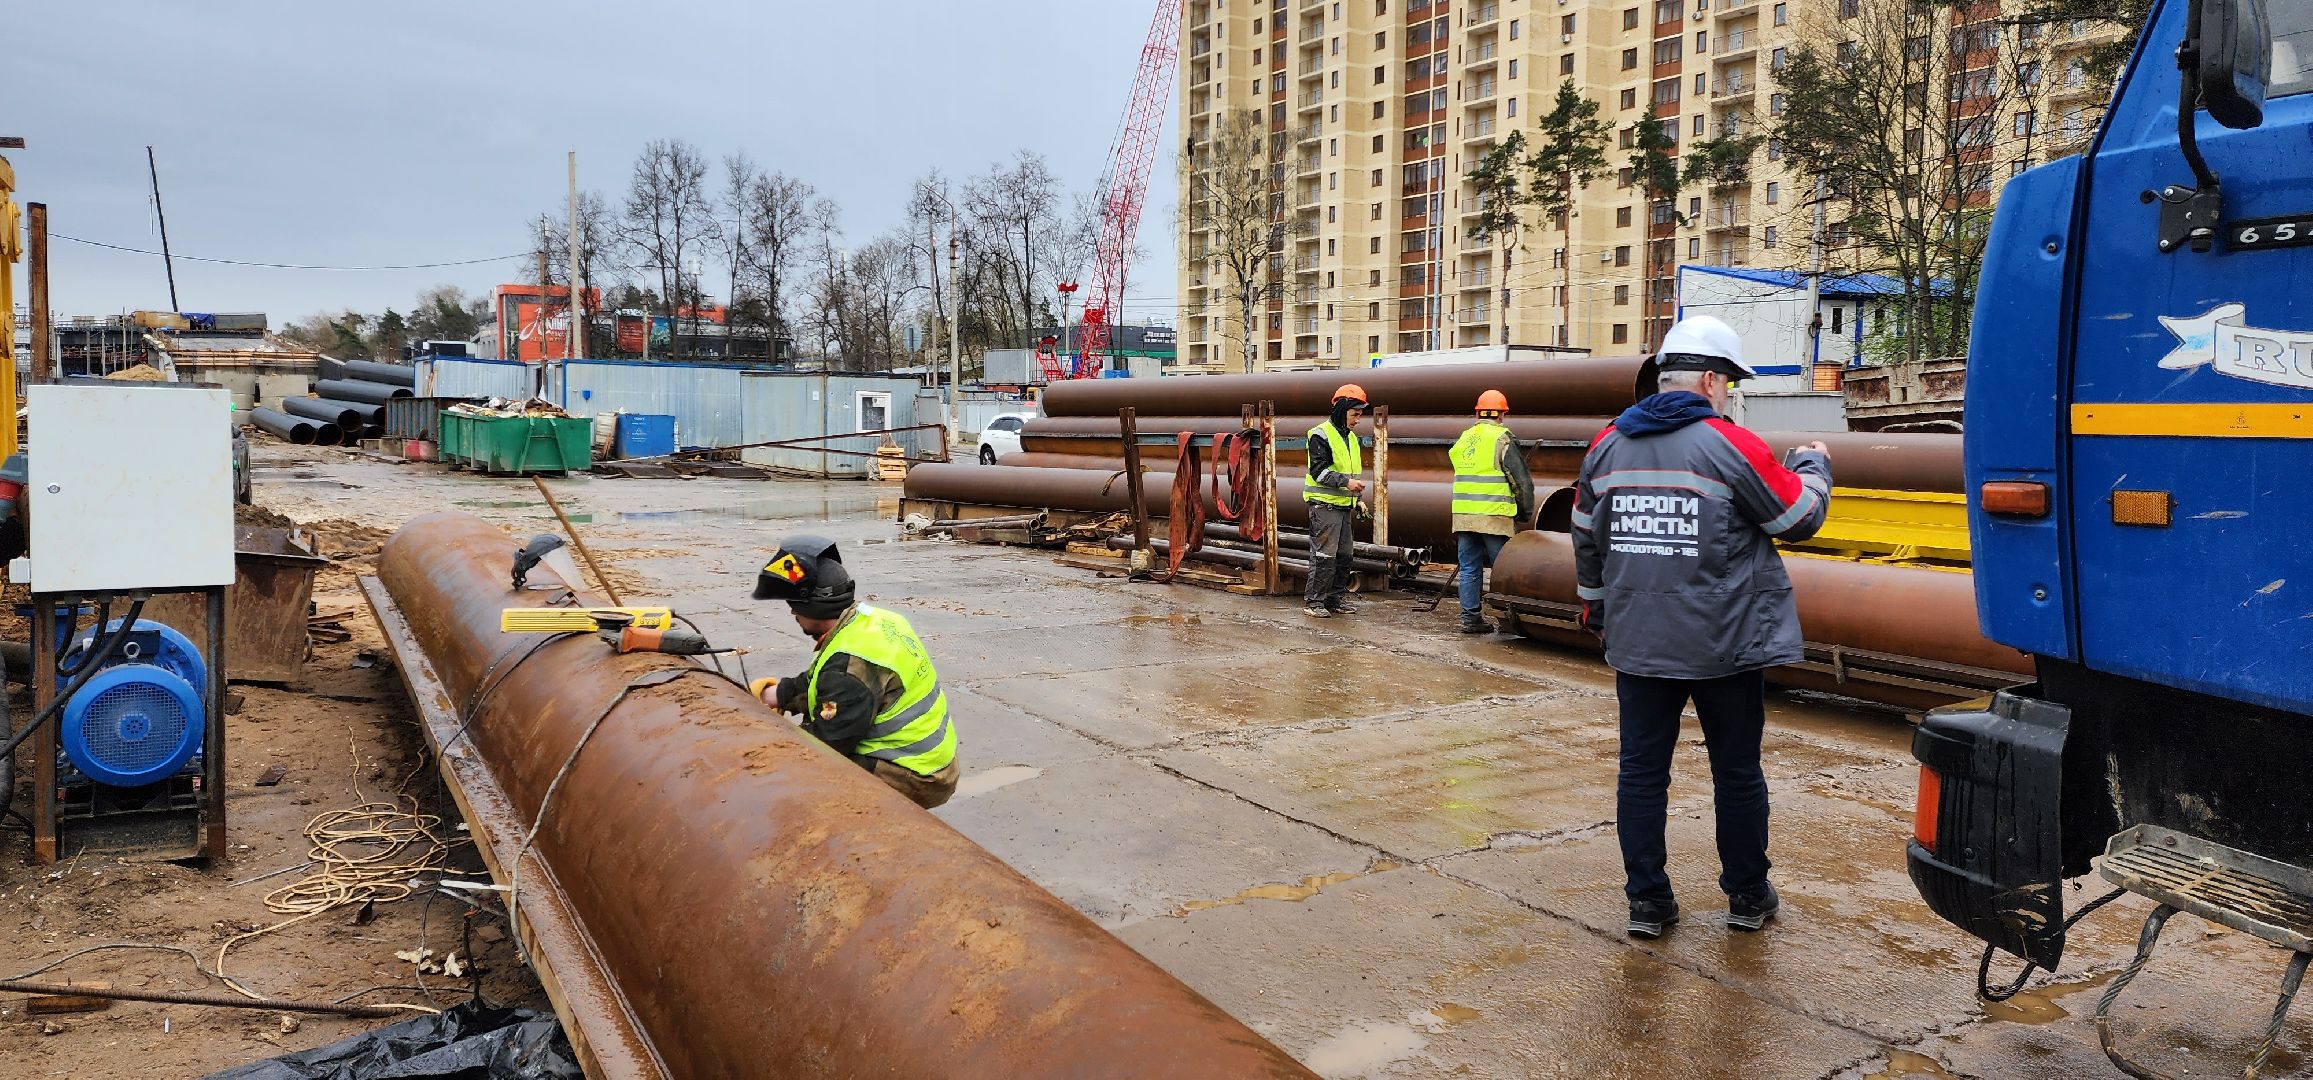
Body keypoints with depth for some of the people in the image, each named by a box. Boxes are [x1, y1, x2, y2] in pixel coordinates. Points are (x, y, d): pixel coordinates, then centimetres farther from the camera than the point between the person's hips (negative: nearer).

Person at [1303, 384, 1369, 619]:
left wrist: (1357, 498, 19)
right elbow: (1318, 470, -16)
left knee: (1345, 554, 10)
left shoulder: (1351, 438, 18)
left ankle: (1335, 599, 19)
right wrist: (1346, 481, -23)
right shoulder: (1321, 435, -9)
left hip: (1344, 505, 9)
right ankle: (1313, 602, -4)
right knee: (1324, 555, -10)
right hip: (1324, 505, -9)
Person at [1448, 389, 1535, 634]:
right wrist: (1526, 513, 6)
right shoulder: (1501, 440, -7)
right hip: (1494, 516, -6)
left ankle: (1470, 617, 10)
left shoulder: (1462, 440, 13)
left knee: (1469, 568, 9)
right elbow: (1522, 481, -6)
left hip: (1463, 515, 6)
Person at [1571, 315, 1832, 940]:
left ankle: (1647, 901, 15)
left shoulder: (1607, 446, 3)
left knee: (1641, 770, 9)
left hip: (1636, 644, 4)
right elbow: (1800, 519, -1)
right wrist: (1813, 465, 19)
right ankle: (1748, 897, 26)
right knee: (1738, 772, 12)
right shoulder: (1730, 446, -11)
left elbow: (1587, 539, 12)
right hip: (1723, 646, -3)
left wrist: (1595, 608, 26)